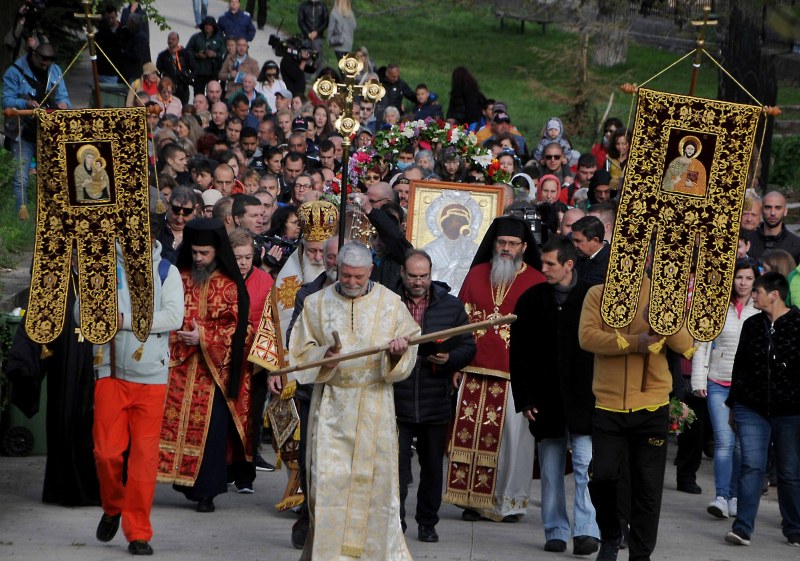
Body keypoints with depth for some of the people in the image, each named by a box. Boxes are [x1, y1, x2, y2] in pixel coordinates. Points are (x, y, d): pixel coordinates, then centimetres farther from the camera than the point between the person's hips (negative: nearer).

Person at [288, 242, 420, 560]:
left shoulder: (391, 304, 4)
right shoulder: (317, 304, 4)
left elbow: (404, 365, 3)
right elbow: (301, 353, 4)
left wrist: (396, 354, -20)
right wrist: (325, 355, -16)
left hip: (374, 404, 0)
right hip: (331, 405, 0)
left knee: (373, 477, 1)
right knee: (327, 478, -5)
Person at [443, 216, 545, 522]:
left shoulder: (536, 282, 2)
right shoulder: (477, 275, 12)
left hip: (516, 374, -3)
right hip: (476, 371, 3)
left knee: (513, 436, -2)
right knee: (471, 433, 0)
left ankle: (511, 500, 8)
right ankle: (473, 500, 7)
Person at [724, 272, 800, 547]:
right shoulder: (752, 325, 9)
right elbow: (740, 367, 16)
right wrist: (733, 405, 17)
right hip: (752, 410, 3)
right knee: (751, 467, -7)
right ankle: (742, 528, -9)